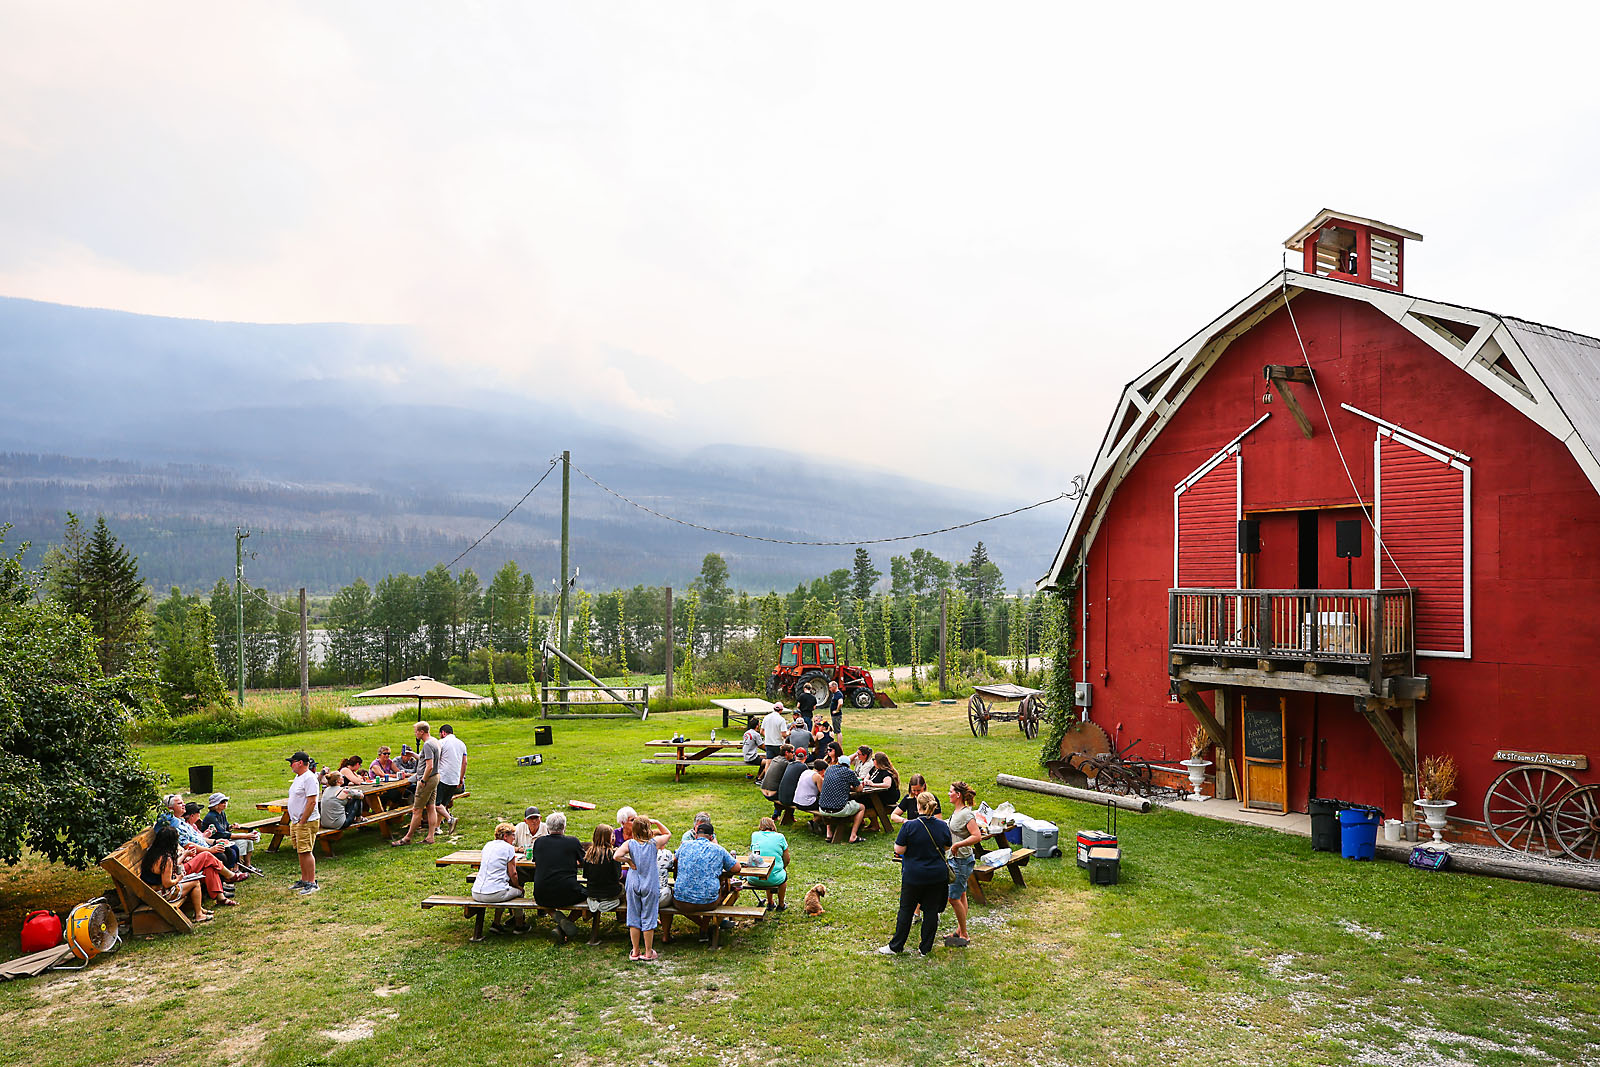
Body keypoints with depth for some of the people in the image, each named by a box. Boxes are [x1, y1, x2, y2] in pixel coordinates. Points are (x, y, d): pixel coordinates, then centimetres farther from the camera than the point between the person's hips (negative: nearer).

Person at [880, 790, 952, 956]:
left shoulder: (910, 826, -17)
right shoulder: (942, 825, -4)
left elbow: (899, 850, -14)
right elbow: (947, 847, 10)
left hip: (913, 875, -3)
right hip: (937, 876, 3)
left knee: (906, 910, 9)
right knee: (931, 910, 11)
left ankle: (896, 946, 18)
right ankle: (926, 948, 18)